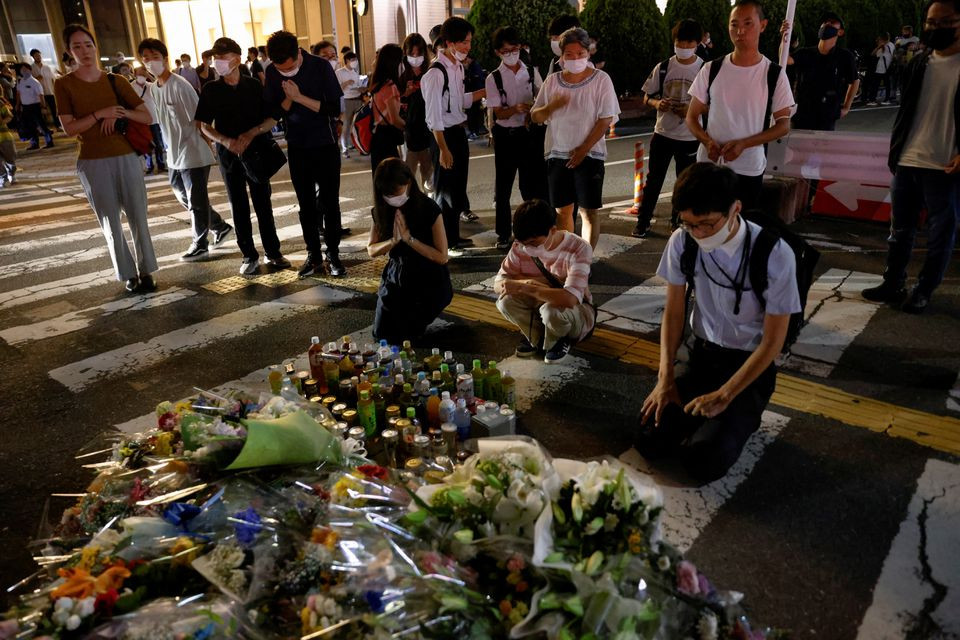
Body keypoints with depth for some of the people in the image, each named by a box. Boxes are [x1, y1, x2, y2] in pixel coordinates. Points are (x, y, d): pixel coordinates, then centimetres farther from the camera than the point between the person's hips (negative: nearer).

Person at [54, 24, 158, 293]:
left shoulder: (115, 81, 6)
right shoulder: (64, 84, 1)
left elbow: (147, 117, 5)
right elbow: (69, 128, -6)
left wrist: (122, 112, -11)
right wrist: (99, 114, -16)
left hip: (126, 157, 2)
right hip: (93, 163, -1)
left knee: (137, 217, 2)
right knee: (111, 222, 4)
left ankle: (146, 270, 12)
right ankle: (128, 274, 13)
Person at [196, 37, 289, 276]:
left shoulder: (254, 86, 1)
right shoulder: (211, 90, 3)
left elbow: (272, 119, 0)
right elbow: (204, 125, 4)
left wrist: (252, 133, -17)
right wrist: (226, 141, -14)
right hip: (228, 154, 1)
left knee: (263, 203, 4)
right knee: (239, 206, 5)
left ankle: (273, 252, 14)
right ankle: (249, 255, 13)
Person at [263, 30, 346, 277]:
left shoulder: (320, 66, -12)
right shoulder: (272, 72, -3)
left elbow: (335, 109, -16)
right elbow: (273, 112, 0)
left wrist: (300, 97, -23)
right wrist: (288, 99, -19)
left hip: (325, 144, -2)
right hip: (297, 147, 3)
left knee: (330, 201, 2)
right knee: (306, 203, 7)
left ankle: (333, 254, 13)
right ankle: (313, 255, 16)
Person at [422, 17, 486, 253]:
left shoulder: (458, 67, 10)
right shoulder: (436, 72, -17)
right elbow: (434, 115, -18)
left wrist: (483, 92, 10)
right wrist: (443, 149, -20)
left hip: (460, 132, 9)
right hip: (444, 135, -9)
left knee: (458, 187, 14)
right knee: (445, 190, 1)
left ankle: (453, 237, 27)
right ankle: (443, 241, 14)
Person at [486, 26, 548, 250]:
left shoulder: (532, 73, 4)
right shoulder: (493, 78, -3)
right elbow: (498, 113, -9)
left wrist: (532, 115, -4)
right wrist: (516, 109, -28)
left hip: (529, 133, 1)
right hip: (505, 136, -1)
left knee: (533, 183, 3)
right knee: (503, 187, 6)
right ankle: (503, 235, 18)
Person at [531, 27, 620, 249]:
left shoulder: (600, 79, -2)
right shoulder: (552, 81, 7)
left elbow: (606, 119, -7)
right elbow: (535, 117, 7)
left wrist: (583, 149, -14)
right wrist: (552, 106, -14)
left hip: (589, 155, -3)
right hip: (557, 155, 3)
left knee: (589, 211, -2)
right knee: (562, 210, 9)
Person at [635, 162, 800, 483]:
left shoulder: (775, 255, -22)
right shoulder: (682, 241, -11)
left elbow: (772, 342, -14)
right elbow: (673, 313, 0)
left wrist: (723, 396, -19)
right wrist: (666, 379, -8)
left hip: (751, 364, -3)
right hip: (701, 353, 4)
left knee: (704, 461, -21)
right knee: (648, 440, -14)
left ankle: (740, 416, 12)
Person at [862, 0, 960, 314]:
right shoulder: (917, 64, 9)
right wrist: (895, 148, 9)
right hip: (907, 162, 5)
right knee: (900, 230, 13)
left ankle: (923, 291, 16)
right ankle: (892, 285, 24)